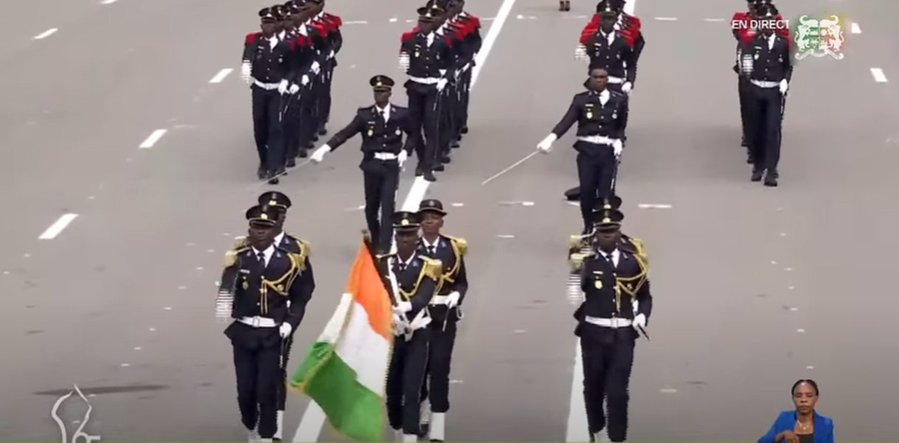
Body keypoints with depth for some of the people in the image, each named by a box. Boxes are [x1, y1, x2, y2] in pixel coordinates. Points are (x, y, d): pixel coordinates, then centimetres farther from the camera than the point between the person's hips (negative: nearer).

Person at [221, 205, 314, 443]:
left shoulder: (289, 261, -1)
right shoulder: (237, 258, -1)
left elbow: (300, 297, 6)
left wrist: (290, 323, -6)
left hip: (272, 334, -1)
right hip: (244, 332, 1)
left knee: (267, 390, -5)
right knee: (245, 389, 7)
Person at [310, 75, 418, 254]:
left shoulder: (401, 114, 0)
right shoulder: (365, 115, -3)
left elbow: (413, 134, 16)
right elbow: (345, 133, -10)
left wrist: (405, 151, -1)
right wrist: (325, 148, -21)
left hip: (391, 166, -1)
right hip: (371, 164, 1)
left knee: (387, 206, -10)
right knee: (371, 206, 10)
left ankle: (384, 247, -10)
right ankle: (375, 242, 31)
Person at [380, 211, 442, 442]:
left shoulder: (428, 267, -3)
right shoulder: (383, 265, 2)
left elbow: (423, 297, -20)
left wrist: (406, 306, -40)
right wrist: (391, 315, -31)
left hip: (417, 335, -2)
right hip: (390, 334, 2)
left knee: (412, 391, -11)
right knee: (392, 390, 9)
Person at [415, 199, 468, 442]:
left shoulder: (453, 248, 3)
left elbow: (462, 282, 7)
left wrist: (456, 296, -13)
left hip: (444, 316, 0)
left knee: (440, 367, -6)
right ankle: (421, 416, 33)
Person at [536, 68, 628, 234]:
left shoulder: (619, 101, 6)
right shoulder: (581, 100, 2)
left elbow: (621, 127, 15)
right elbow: (567, 121, -9)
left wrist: (619, 141, -5)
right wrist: (551, 138, -24)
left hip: (608, 151, 0)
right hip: (587, 150, 0)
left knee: (605, 192, -3)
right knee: (586, 189, -4)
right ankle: (588, 227, 12)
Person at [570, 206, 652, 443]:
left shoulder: (632, 262, 4)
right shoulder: (586, 262, -4)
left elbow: (645, 296, 15)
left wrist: (642, 316, -2)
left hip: (623, 336, 0)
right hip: (594, 334, 0)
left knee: (618, 392, -5)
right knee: (593, 387, 14)